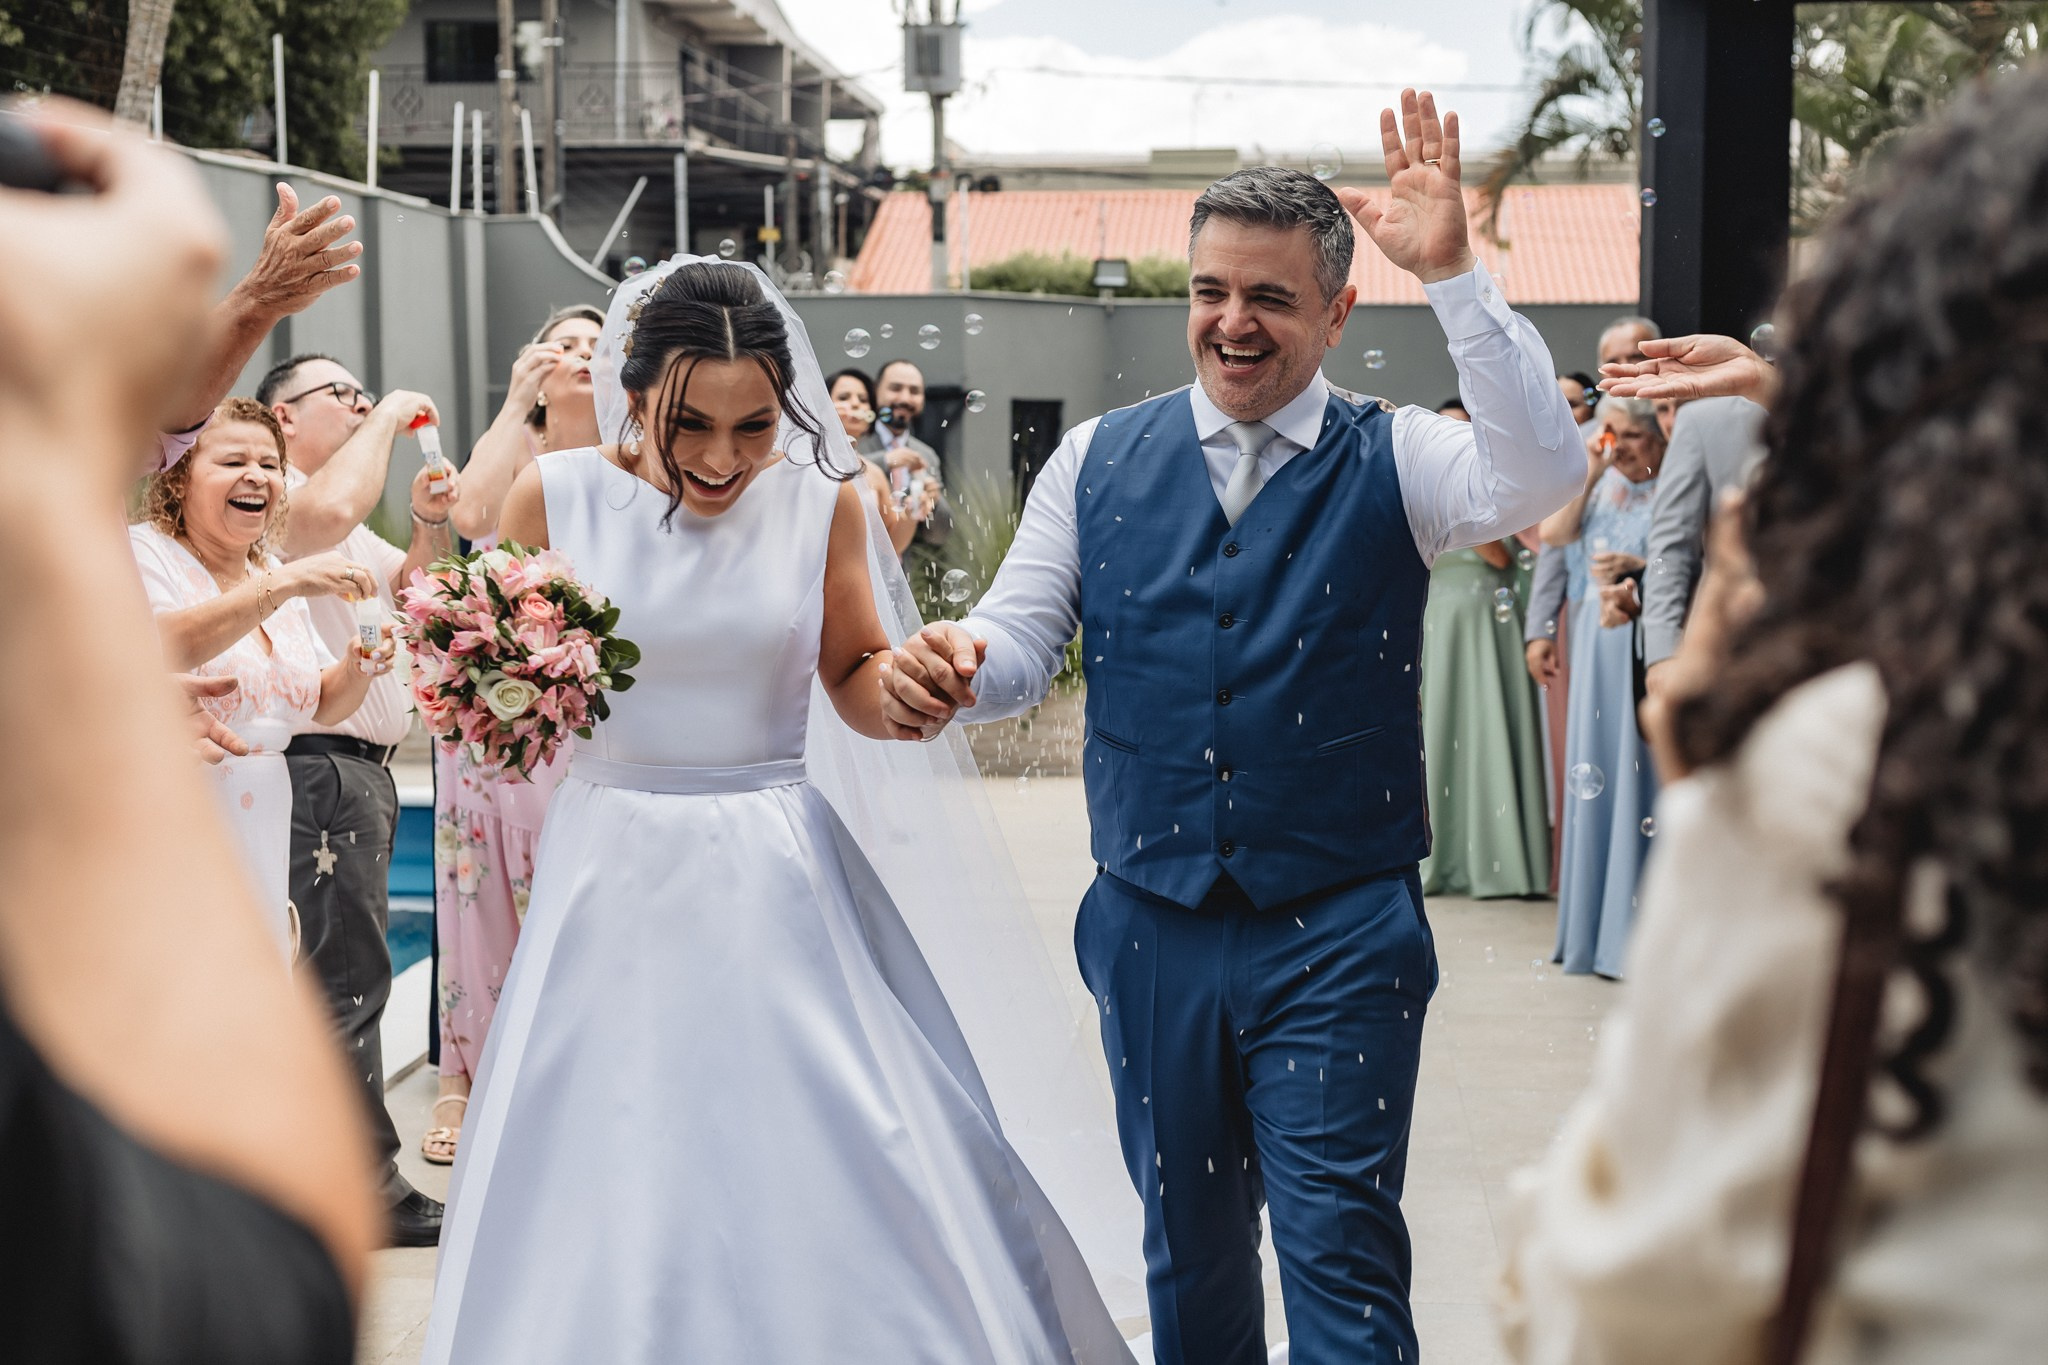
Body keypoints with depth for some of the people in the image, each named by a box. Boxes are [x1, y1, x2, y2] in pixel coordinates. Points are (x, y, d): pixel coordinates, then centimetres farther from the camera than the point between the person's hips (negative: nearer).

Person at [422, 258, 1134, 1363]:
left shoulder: (821, 501, -2)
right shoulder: (557, 495, -3)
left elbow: (854, 681, 9)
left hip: (775, 886, 0)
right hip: (614, 877, 0)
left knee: (827, 1180, 1)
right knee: (605, 1195, 5)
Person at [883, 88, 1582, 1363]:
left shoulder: (1393, 461, -3)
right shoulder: (1099, 460, 5)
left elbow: (1541, 473, -21)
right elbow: (1024, 639, 5)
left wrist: (1453, 272, -27)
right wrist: (953, 665, -19)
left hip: (1337, 936, -3)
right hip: (1152, 925, 3)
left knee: (1342, 1254, -3)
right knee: (1188, 1245, 18)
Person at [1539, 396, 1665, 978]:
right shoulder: (1602, 484, 13)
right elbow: (1554, 534, 3)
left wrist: (1637, 568, -20)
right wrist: (1588, 473, -2)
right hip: (1600, 642, 6)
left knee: (1642, 775, -6)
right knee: (1597, 772, 8)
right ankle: (1599, 927, 17)